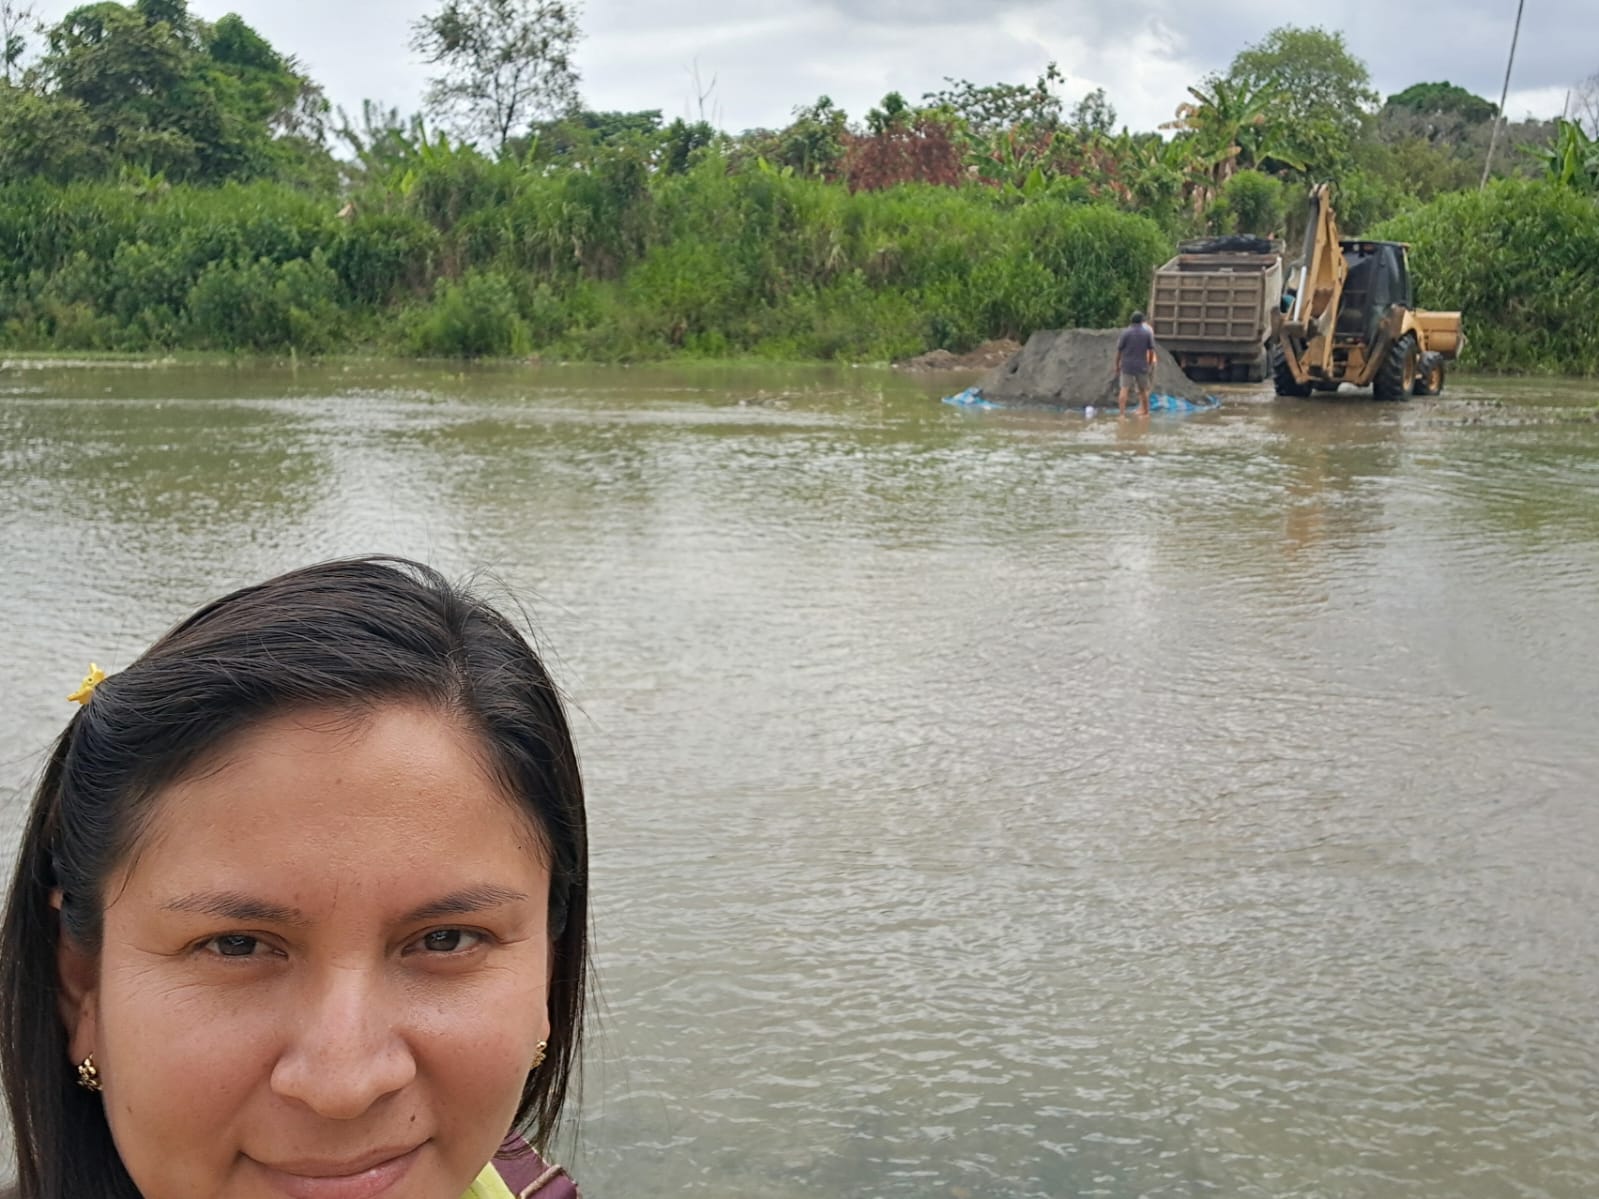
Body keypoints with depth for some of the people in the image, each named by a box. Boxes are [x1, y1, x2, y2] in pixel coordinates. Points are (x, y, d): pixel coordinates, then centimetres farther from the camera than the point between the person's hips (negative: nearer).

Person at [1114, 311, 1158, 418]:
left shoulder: (1126, 332, -4)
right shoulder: (1148, 332, 1)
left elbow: (1119, 350, -4)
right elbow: (1151, 350, 1)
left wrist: (1117, 365, 5)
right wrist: (1150, 364, 12)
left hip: (1127, 365, -2)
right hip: (1142, 365, 2)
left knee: (1124, 389, -5)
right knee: (1143, 389, 15)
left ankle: (1121, 412, -16)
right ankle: (1145, 412, 26)